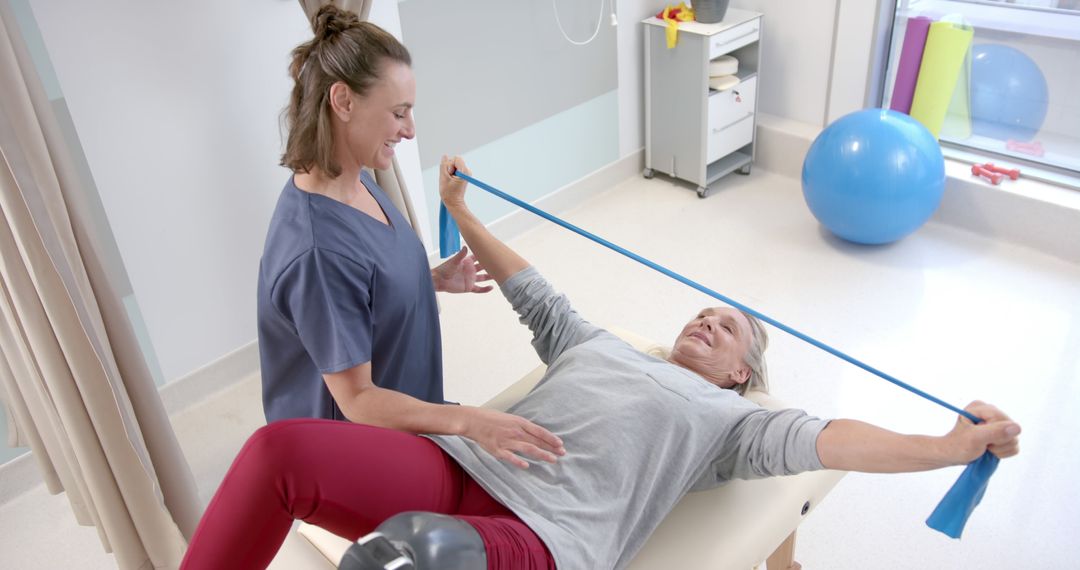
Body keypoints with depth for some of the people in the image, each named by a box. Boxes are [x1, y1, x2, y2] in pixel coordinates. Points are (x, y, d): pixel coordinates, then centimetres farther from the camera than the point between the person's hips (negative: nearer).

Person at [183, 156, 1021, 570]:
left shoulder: (724, 417, 18)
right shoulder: (599, 344, 31)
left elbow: (822, 441, 3)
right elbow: (529, 289, 36)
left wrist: (949, 447, -11)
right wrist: (460, 209, 41)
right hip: (461, 467, 5)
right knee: (282, 449, -18)